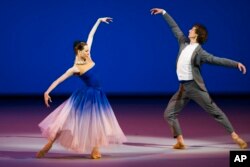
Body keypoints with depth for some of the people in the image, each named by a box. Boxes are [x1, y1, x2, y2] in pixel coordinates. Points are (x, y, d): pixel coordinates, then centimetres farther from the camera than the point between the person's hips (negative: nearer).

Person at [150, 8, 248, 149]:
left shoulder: (200, 52, -13)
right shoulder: (184, 43, 6)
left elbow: (217, 60, -21)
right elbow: (174, 27, 15)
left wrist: (236, 64, -33)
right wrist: (164, 12, 20)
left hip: (195, 87, -7)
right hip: (183, 88, 7)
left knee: (215, 111, -4)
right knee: (169, 114, 4)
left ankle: (235, 136, -1)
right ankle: (180, 142, 8)